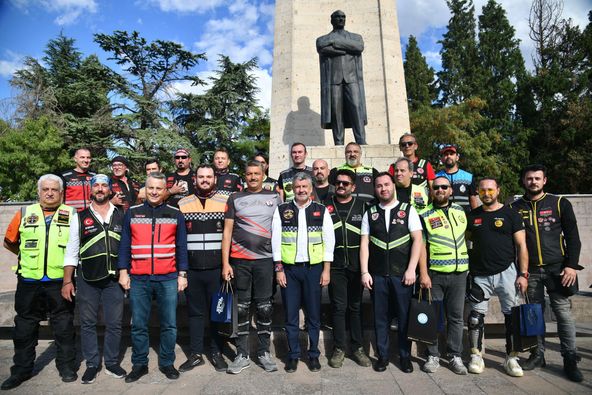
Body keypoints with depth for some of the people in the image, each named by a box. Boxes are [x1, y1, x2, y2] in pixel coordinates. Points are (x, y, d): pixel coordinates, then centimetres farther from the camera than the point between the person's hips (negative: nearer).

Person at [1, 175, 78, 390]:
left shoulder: (71, 215, 0)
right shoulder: (24, 213, 5)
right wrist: (29, 256, 9)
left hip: (60, 281, -2)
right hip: (29, 282, 2)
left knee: (64, 327, 8)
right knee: (24, 328, 13)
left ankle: (66, 366, 22)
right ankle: (21, 369, 28)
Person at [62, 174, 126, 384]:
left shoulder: (122, 216, 5)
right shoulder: (80, 217, 3)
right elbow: (71, 251, 4)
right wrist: (67, 281, 0)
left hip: (114, 278, 0)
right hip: (87, 279, 0)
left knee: (114, 323, 7)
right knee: (87, 323, 10)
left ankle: (112, 362, 24)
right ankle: (92, 364, 26)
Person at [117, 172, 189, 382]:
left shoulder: (175, 214, 5)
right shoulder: (132, 213, 8)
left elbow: (181, 247, 5)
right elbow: (124, 245, 7)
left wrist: (182, 274, 0)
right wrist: (123, 272, 0)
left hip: (168, 279, 0)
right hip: (138, 279, 1)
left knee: (169, 324, 6)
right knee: (138, 325, 9)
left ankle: (167, 363, 21)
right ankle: (139, 364, 24)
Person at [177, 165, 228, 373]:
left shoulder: (226, 202, 2)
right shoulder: (182, 204, 8)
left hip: (217, 267, -1)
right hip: (191, 268, 2)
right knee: (195, 311, 11)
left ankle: (217, 352, 23)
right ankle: (195, 354, 24)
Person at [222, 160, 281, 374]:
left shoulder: (274, 197, 7)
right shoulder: (235, 199, 6)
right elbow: (227, 231, 4)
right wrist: (225, 263, -1)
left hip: (265, 259, 0)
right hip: (240, 260, 0)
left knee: (264, 307, 6)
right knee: (242, 307, 7)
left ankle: (264, 352, 22)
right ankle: (242, 355, 19)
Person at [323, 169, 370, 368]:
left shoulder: (362, 206, 5)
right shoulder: (326, 205, 4)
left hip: (357, 264, 1)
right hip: (335, 264, -1)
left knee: (356, 306, 10)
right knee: (338, 306, 5)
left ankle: (357, 347, 24)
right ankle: (339, 348, 18)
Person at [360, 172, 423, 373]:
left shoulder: (408, 210, 3)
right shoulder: (370, 213, 7)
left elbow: (417, 240, -2)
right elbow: (364, 244, 5)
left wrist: (411, 270, -9)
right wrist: (364, 272, -2)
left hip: (402, 274, -1)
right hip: (377, 275, 1)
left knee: (405, 316, 7)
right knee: (380, 317, 9)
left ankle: (405, 356, 24)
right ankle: (382, 356, 24)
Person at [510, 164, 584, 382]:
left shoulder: (560, 203, 4)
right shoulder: (515, 207, 6)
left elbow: (573, 237, 3)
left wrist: (572, 265, -6)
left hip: (557, 268, -1)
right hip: (530, 270, 1)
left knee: (564, 313, 0)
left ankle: (570, 361, 11)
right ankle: (538, 355, 19)